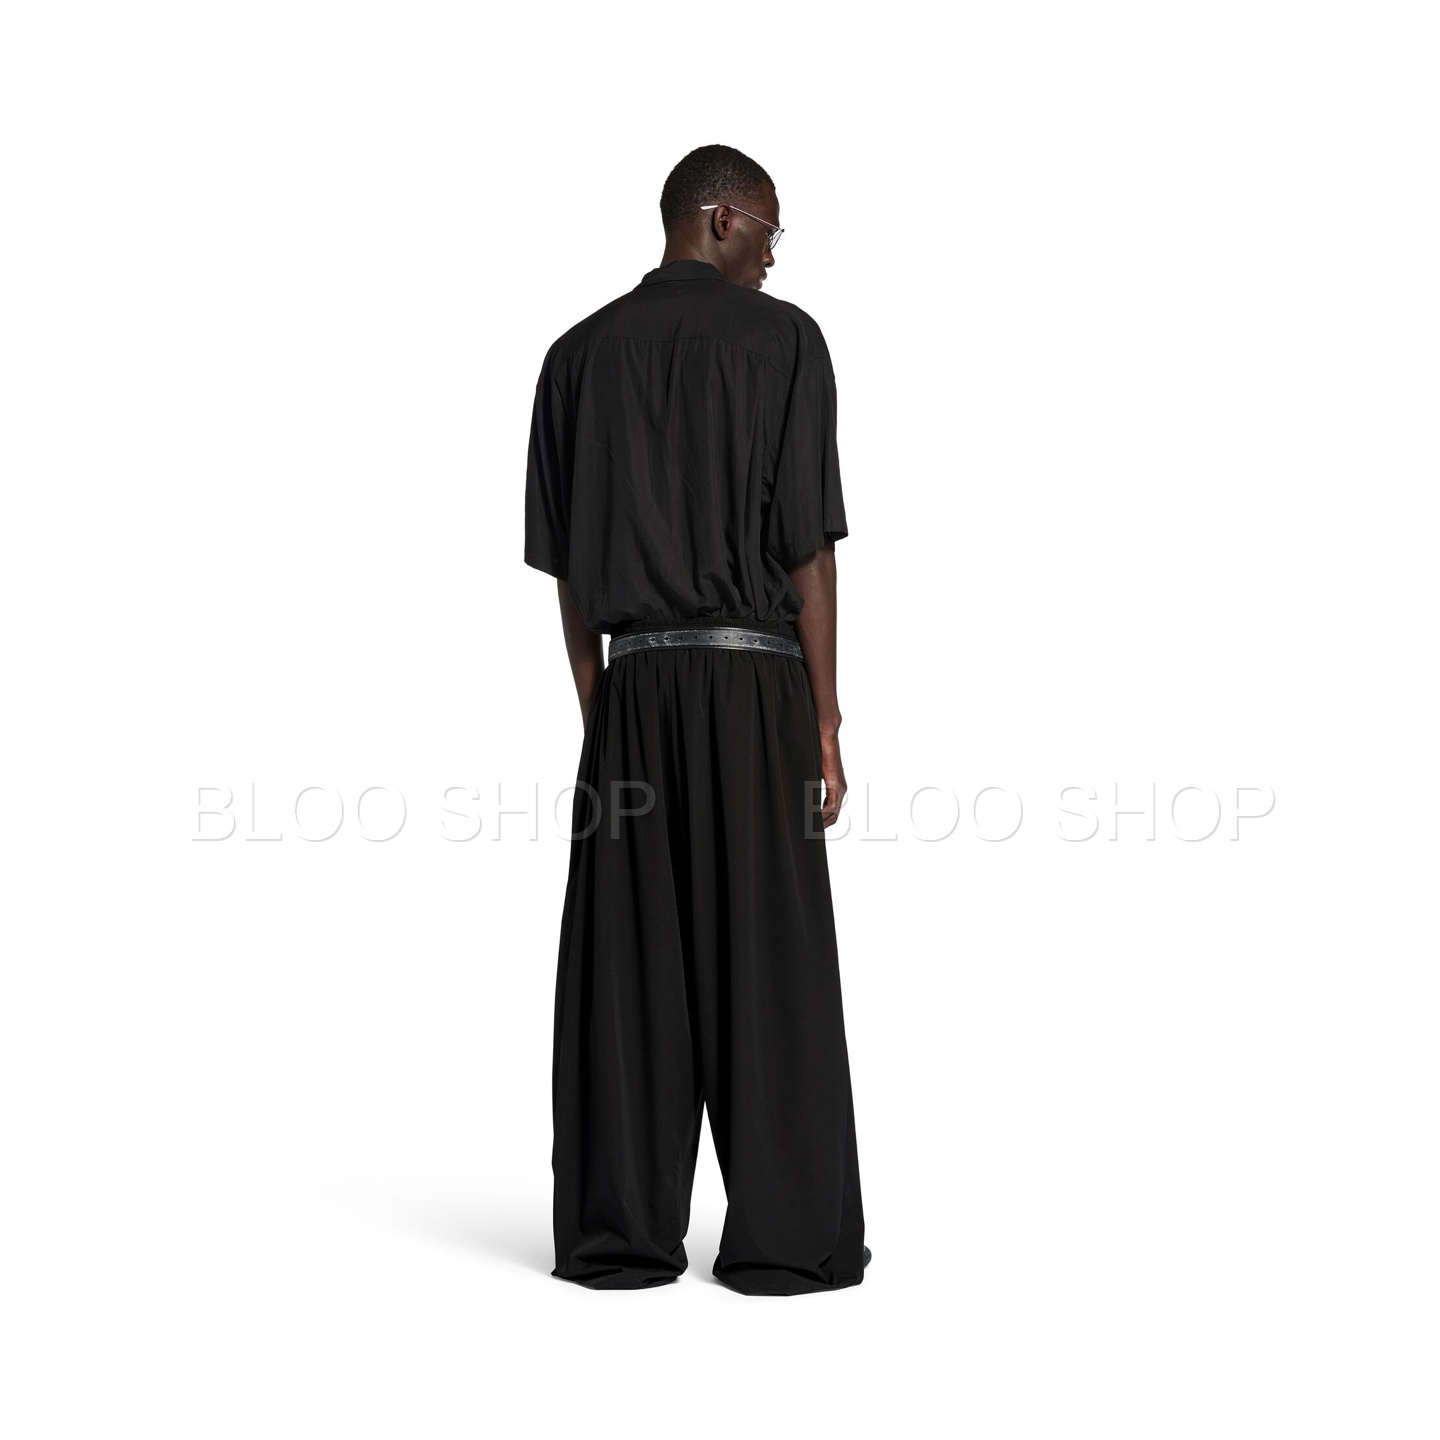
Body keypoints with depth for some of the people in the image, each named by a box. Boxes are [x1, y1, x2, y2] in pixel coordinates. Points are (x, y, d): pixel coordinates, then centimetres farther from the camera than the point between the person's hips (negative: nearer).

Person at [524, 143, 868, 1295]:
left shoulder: (580, 355, 11)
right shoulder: (783, 338, -2)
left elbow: (563, 563, 9)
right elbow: (808, 542, -7)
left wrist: (598, 715, 14)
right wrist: (825, 720, -4)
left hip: (633, 682, 4)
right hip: (755, 679, -4)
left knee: (630, 964, 5)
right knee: (767, 964, -1)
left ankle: (623, 1233, 6)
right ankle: (783, 1235, 2)